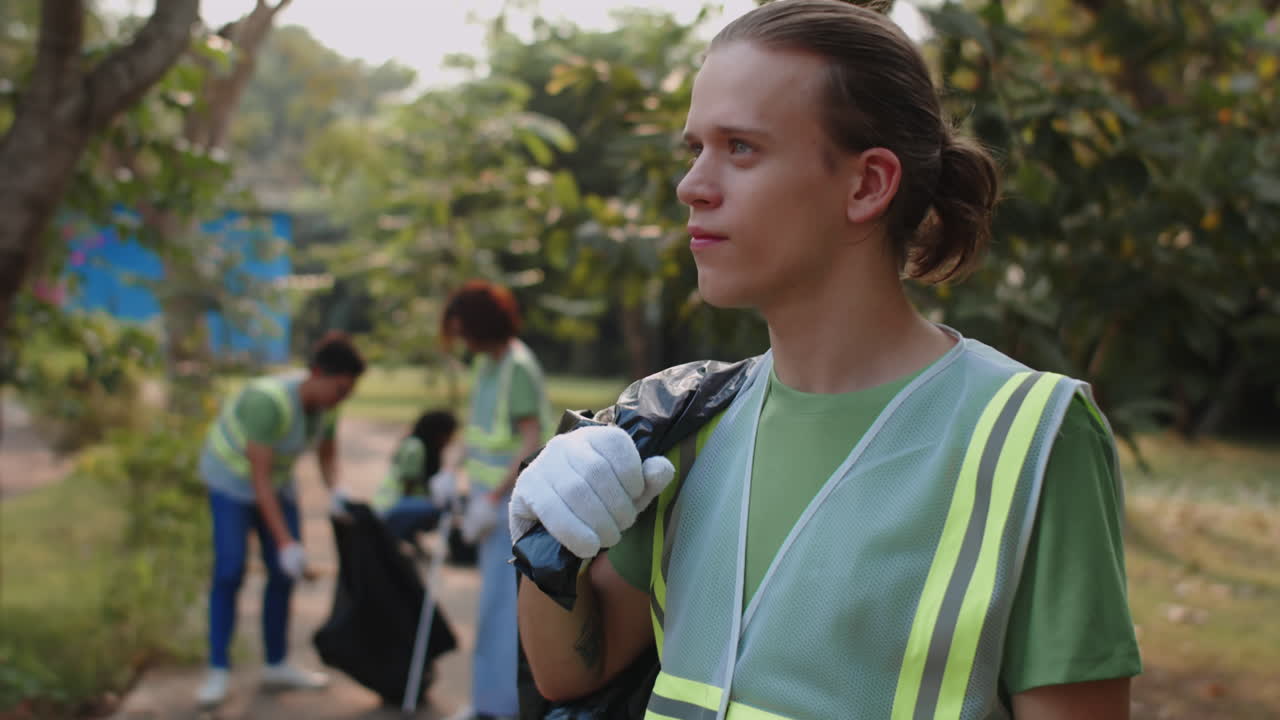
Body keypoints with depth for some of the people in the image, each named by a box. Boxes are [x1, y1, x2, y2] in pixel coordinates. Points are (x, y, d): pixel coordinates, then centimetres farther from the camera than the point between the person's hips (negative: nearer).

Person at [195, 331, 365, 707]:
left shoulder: (326, 403, -15)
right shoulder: (269, 401, -36)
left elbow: (327, 455, 0)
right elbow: (259, 478, -34)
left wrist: (335, 492, -22)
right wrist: (286, 542, -35)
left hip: (279, 478, 6)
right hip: (232, 477, -6)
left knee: (284, 573, 2)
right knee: (230, 570, -15)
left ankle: (277, 665, 15)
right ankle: (218, 672, -7)